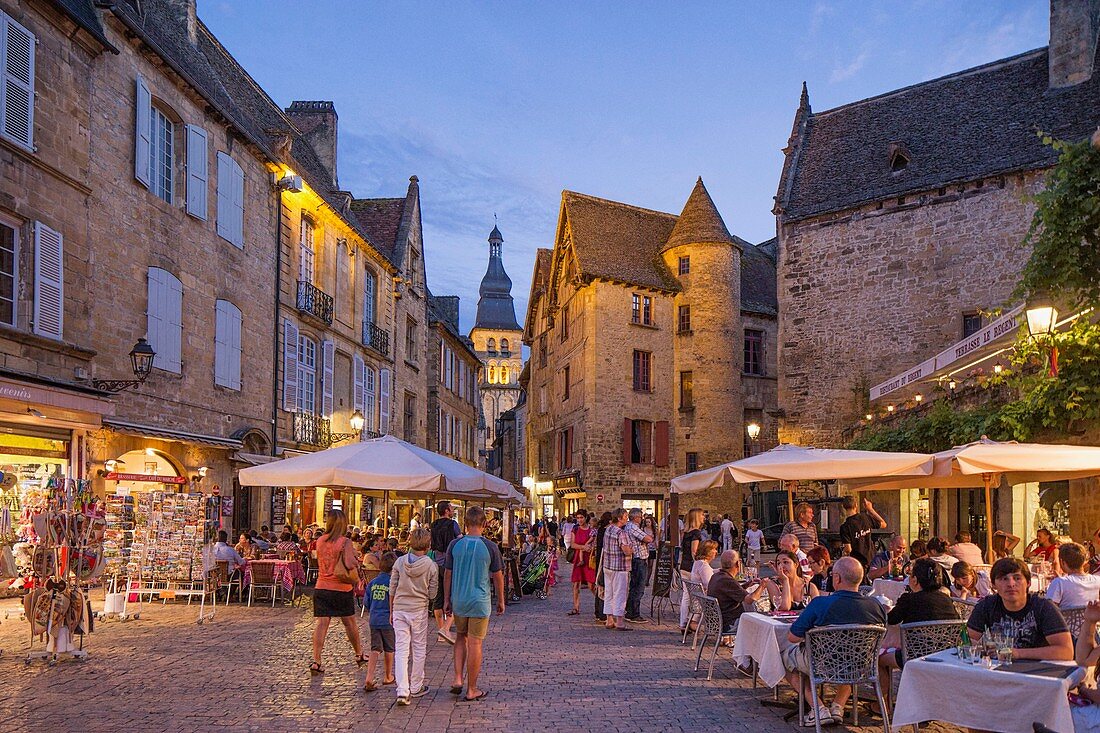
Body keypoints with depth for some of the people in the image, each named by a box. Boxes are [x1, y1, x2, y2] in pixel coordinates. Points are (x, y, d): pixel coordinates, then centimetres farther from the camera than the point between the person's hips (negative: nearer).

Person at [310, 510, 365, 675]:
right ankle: (359, 655, 31)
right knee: (349, 623, 14)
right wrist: (356, 580, -4)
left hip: (321, 587, 3)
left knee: (321, 624, 1)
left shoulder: (320, 541, 2)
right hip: (341, 589, -3)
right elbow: (348, 568, -22)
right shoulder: (345, 542, -14)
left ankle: (316, 662, -6)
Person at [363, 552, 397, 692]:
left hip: (374, 620, 4)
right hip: (388, 621, -4)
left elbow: (367, 602, 11)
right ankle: (387, 677, 26)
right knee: (389, 649, 13)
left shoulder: (372, 583, 4)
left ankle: (369, 679, -9)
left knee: (375, 649, 5)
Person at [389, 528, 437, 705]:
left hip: (399, 609, 2)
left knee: (401, 650, 2)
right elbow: (432, 594, -4)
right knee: (419, 649, 13)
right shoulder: (431, 566, -8)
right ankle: (416, 687, 23)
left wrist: (391, 611, 12)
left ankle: (402, 691, -6)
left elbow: (392, 589, 2)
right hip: (419, 610, -2)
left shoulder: (400, 562, -3)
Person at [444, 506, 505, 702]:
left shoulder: (455, 545, -4)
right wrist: (501, 601, 11)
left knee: (461, 637, 23)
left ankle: (457, 678, 13)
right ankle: (471, 689, 11)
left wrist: (446, 600, 14)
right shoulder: (490, 547, -10)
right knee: (475, 644, 4)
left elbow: (447, 574, 3)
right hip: (480, 601, -3)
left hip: (458, 600, 3)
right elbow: (498, 576, -2)